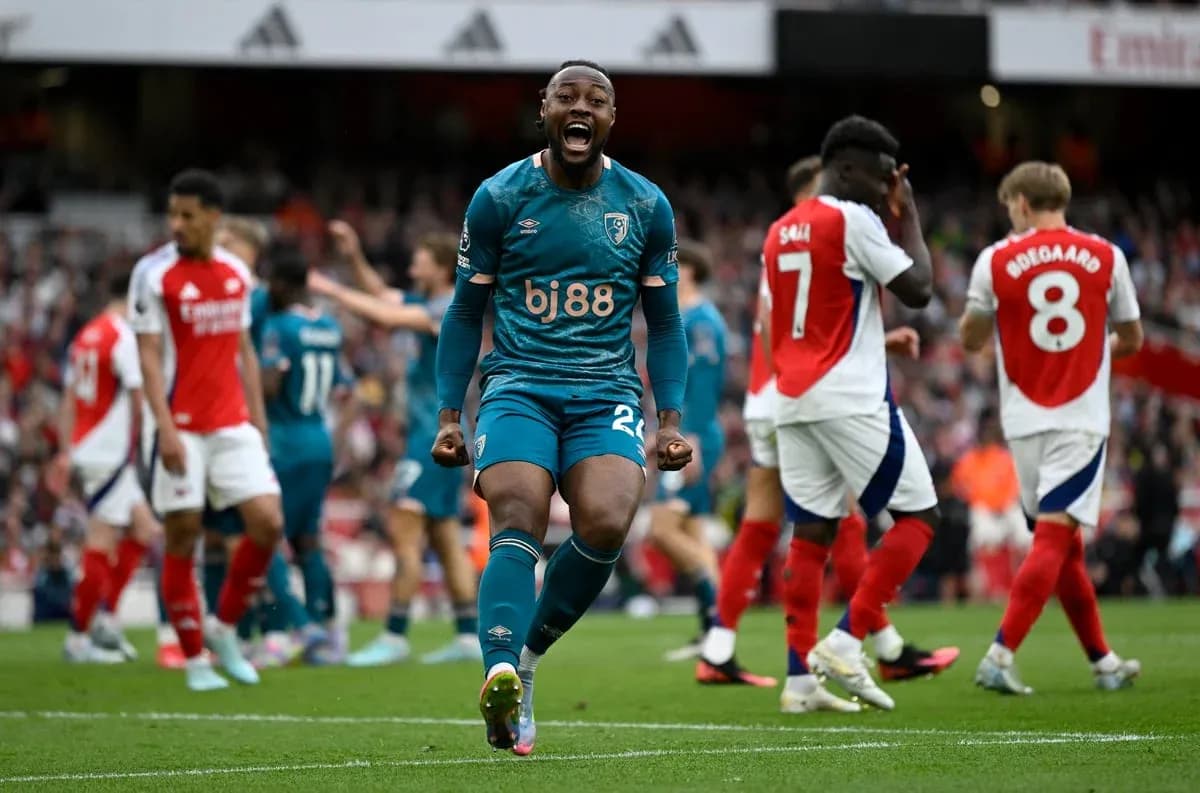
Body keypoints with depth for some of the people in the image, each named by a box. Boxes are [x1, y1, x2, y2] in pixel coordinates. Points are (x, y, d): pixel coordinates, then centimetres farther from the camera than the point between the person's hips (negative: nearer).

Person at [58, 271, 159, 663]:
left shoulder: (84, 337, 14)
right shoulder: (125, 337, -13)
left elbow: (69, 403, 17)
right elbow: (140, 401, -14)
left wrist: (67, 452, 21)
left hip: (85, 448, 9)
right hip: (111, 451, -9)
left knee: (144, 529, 14)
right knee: (102, 544, -5)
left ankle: (106, 619, 11)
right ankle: (79, 638, -2)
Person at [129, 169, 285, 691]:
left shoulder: (237, 273, 10)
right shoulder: (154, 274, -6)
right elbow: (149, 356, -9)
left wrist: (258, 419, 13)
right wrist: (165, 428, -17)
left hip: (233, 426, 5)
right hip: (182, 427, -4)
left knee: (268, 522, -6)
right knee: (183, 535, -2)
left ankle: (224, 628, 13)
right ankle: (194, 659, 7)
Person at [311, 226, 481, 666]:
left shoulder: (450, 310, -14)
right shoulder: (429, 305, 14)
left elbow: (388, 316, -23)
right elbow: (382, 296, 25)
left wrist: (332, 289, -17)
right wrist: (354, 258, 11)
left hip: (435, 434, -10)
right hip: (438, 435, 10)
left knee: (403, 529, -12)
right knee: (444, 535, 9)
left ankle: (395, 637, -13)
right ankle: (469, 637, 10)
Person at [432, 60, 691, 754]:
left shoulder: (645, 207, 8)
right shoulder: (499, 198, 4)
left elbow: (664, 326, 15)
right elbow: (466, 313, 11)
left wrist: (671, 420, 6)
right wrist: (450, 415, 5)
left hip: (607, 394, 1)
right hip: (520, 386, -1)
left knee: (606, 525, -24)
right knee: (518, 528, -23)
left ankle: (528, 653, -2)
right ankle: (503, 674, -40)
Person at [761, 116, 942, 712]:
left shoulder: (780, 232, 16)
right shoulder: (852, 220, -8)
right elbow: (918, 290, -9)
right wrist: (909, 219, 3)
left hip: (791, 403, 8)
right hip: (851, 398, -8)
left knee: (811, 535, 9)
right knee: (917, 516, 0)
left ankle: (801, 674, 2)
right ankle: (845, 641, -11)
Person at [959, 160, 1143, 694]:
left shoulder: (995, 261, -2)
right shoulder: (1106, 257, 1)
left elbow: (970, 340, 7)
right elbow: (1131, 340, 13)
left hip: (1024, 422, 2)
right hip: (1081, 420, -2)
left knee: (1064, 545, 13)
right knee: (1054, 539, -8)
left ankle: (1103, 661, 19)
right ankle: (1000, 656, -22)